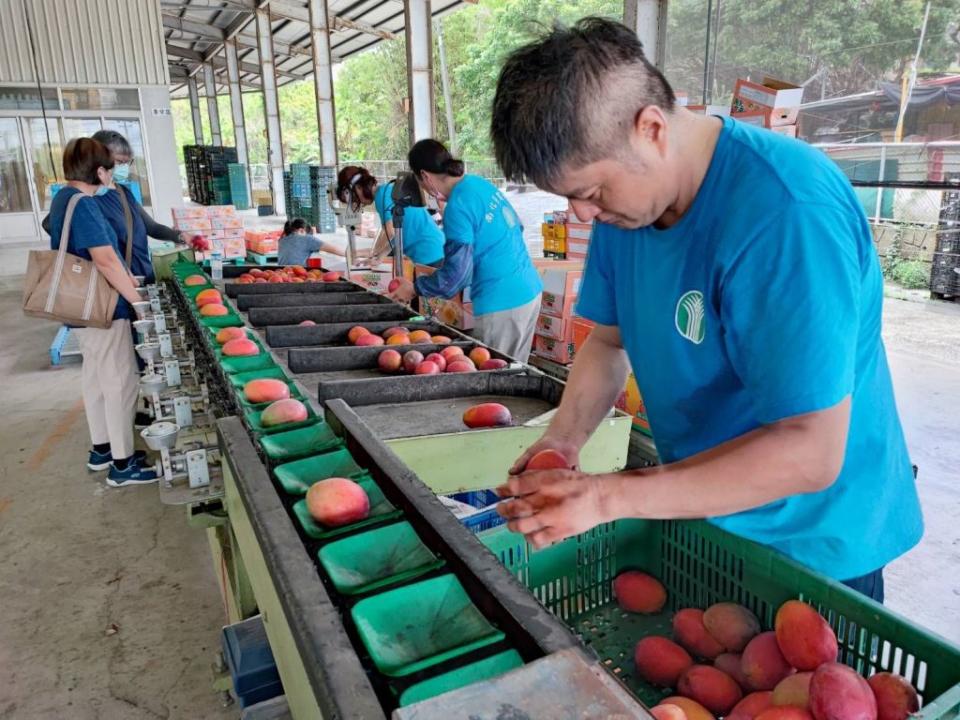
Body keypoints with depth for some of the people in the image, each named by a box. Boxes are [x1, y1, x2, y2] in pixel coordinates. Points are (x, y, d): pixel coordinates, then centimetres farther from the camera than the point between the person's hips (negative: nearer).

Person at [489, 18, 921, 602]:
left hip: (812, 542, -6)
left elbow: (809, 453, -32)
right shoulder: (624, 192, -7)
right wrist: (564, 438, -13)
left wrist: (607, 497, -33)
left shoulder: (785, 212, -32)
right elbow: (610, 338, 3)